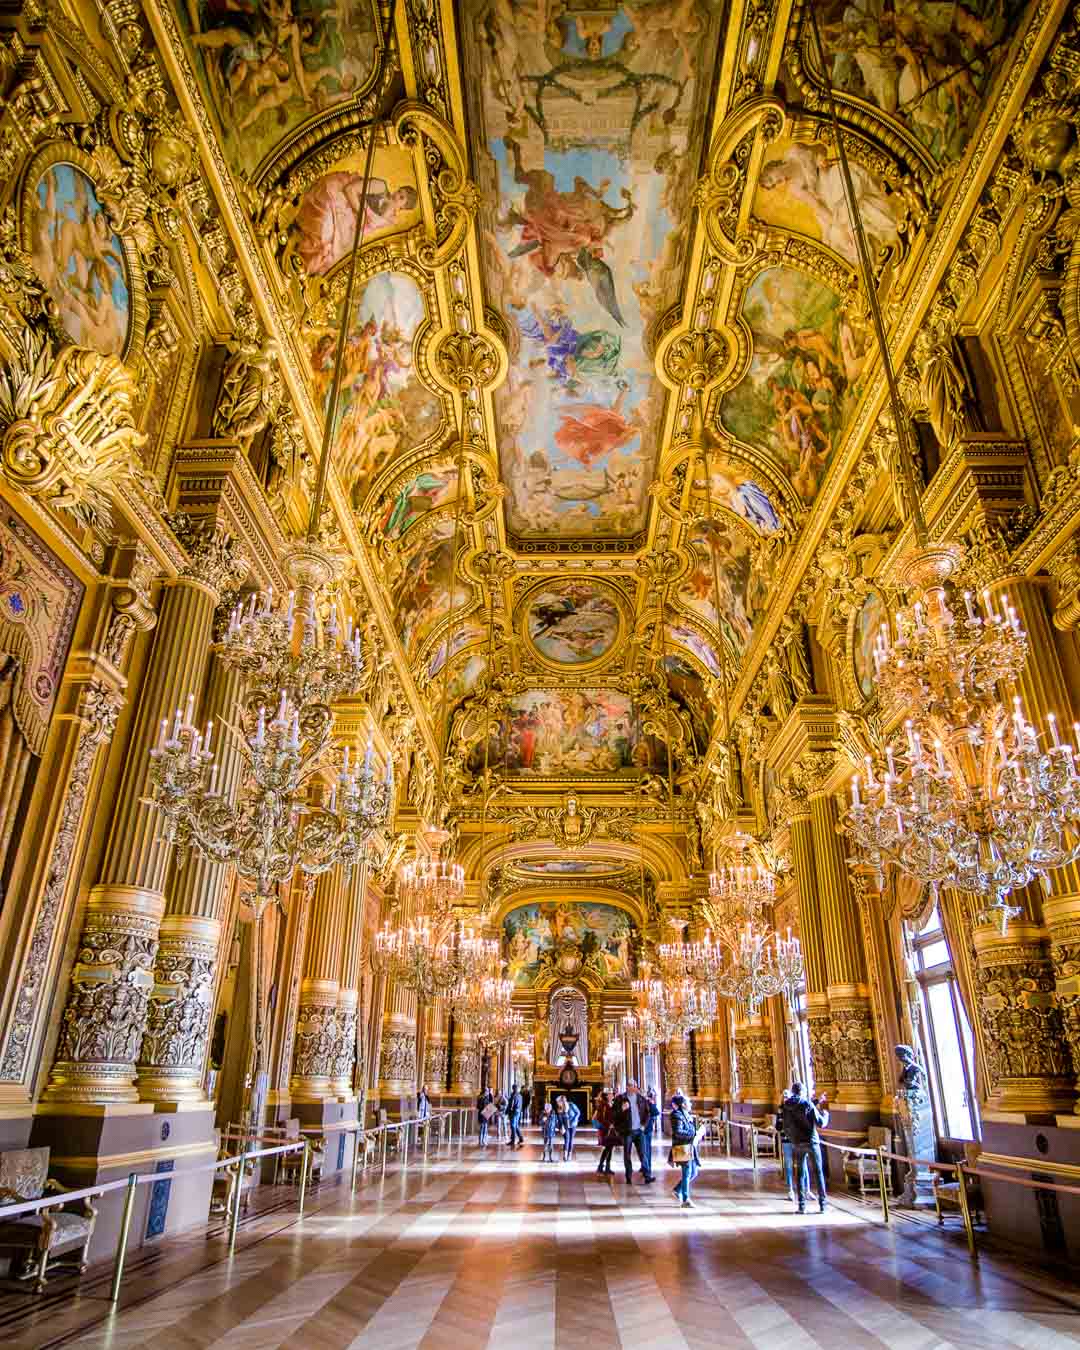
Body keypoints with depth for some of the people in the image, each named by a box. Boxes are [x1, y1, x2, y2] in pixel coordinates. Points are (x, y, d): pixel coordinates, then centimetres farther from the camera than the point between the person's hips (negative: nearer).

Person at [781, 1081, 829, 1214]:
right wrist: (825, 1112, 8)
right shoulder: (808, 1104, -13)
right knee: (818, 1172, 11)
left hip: (796, 1144, 3)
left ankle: (801, 1205, 8)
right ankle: (822, 1202, 12)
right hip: (811, 1142, -3)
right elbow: (821, 1123, -10)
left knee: (799, 1173, 11)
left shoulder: (786, 1106, 0)